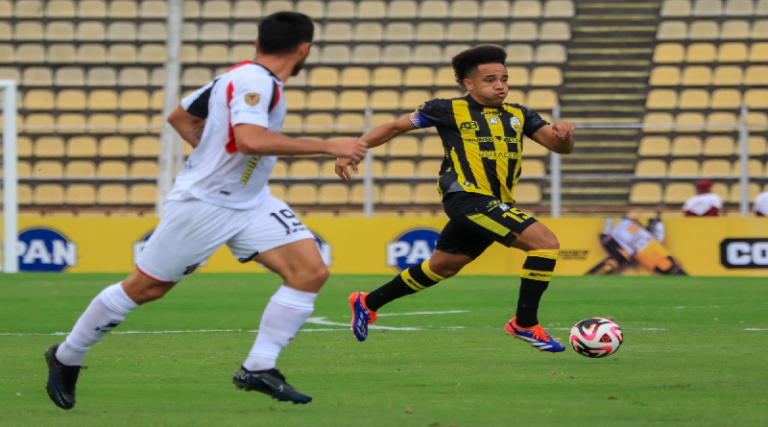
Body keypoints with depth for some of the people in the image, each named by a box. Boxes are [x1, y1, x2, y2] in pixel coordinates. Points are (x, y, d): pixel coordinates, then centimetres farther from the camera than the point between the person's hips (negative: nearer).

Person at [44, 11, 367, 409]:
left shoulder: (240, 76, 7)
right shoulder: (254, 80, -21)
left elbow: (180, 116, 18)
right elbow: (250, 139, -39)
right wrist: (327, 146, -34)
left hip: (250, 202, 9)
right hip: (202, 204, -9)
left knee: (311, 271, -8)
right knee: (143, 288, 5)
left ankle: (258, 369, -6)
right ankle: (65, 358, 25)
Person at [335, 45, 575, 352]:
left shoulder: (518, 116, 14)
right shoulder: (450, 110, 0)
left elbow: (559, 146, 9)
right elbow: (395, 128, 8)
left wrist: (564, 135, -15)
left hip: (494, 206, 7)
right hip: (467, 198, -7)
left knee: (442, 266, 19)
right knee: (545, 242, -18)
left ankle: (367, 304, 36)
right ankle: (525, 324, -9)